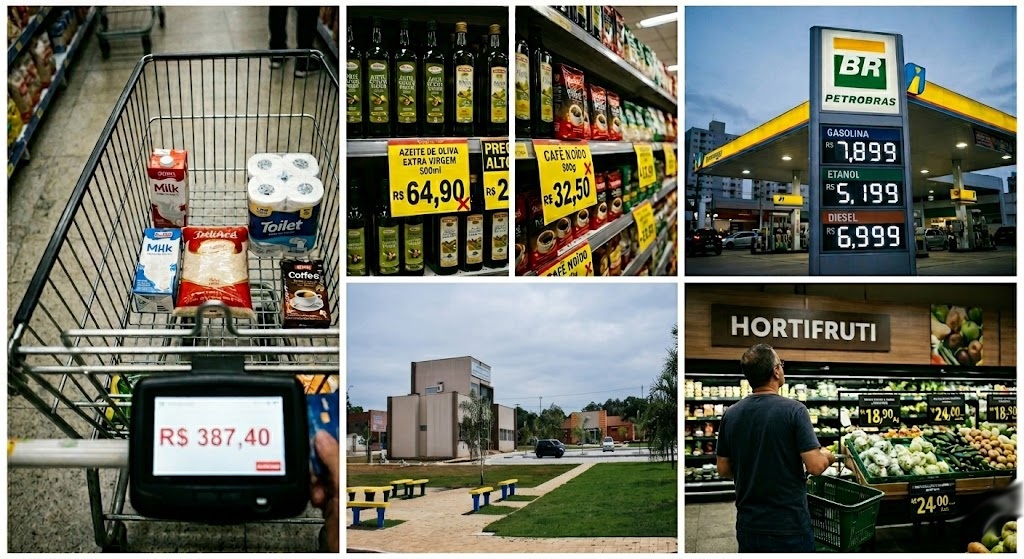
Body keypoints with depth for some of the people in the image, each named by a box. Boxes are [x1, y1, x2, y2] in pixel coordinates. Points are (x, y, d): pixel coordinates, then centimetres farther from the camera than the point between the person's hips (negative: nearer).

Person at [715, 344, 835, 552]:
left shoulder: (730, 414, 0)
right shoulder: (794, 410, -14)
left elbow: (723, 470, 6)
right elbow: (815, 466, -17)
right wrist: (826, 456, 5)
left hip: (748, 525, 4)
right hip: (789, 526, -4)